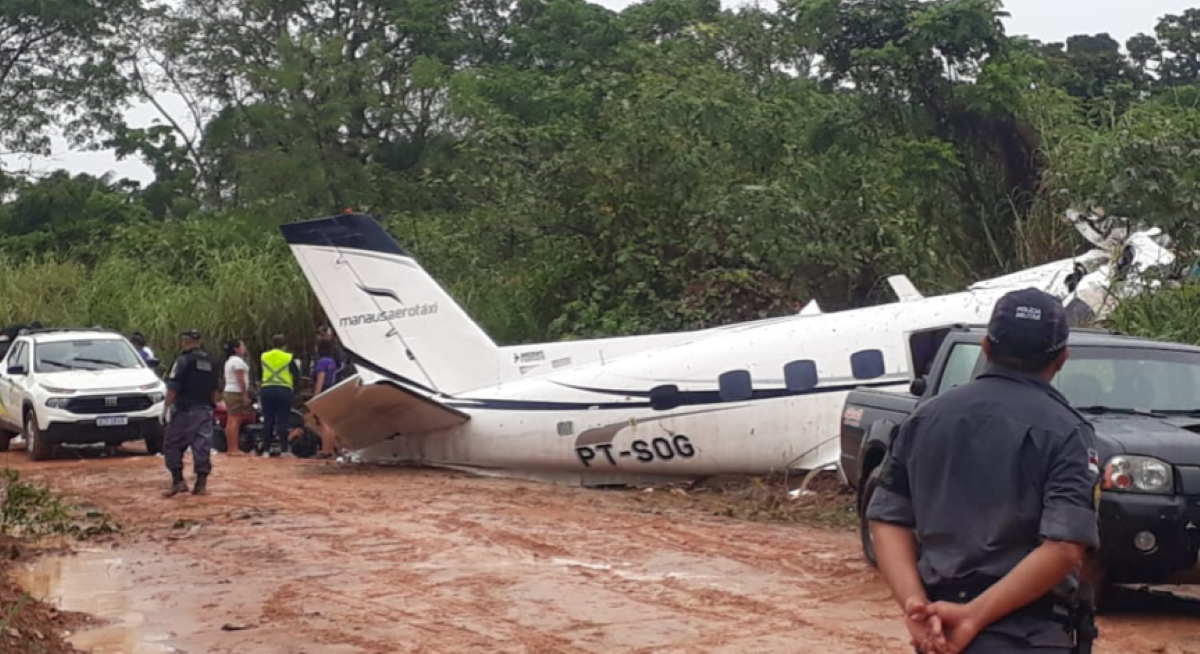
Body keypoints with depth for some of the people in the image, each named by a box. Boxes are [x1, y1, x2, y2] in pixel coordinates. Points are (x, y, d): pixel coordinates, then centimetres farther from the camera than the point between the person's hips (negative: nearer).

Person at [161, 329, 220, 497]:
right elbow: (214, 389, 19)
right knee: (202, 446, 5)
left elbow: (173, 388, -14)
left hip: (184, 410, -6)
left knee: (172, 444, 3)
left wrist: (166, 408, -11)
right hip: (205, 410, 6)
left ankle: (178, 481, -4)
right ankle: (201, 484, 4)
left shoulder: (183, 360, -9)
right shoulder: (210, 362, 13)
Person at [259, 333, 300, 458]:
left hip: (267, 390, 3)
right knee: (282, 421, 0)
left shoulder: (264, 357, 5)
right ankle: (283, 450, -1)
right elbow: (297, 375, -1)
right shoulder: (288, 358, -4)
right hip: (284, 391, -3)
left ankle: (266, 450, 5)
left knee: (268, 421, 6)